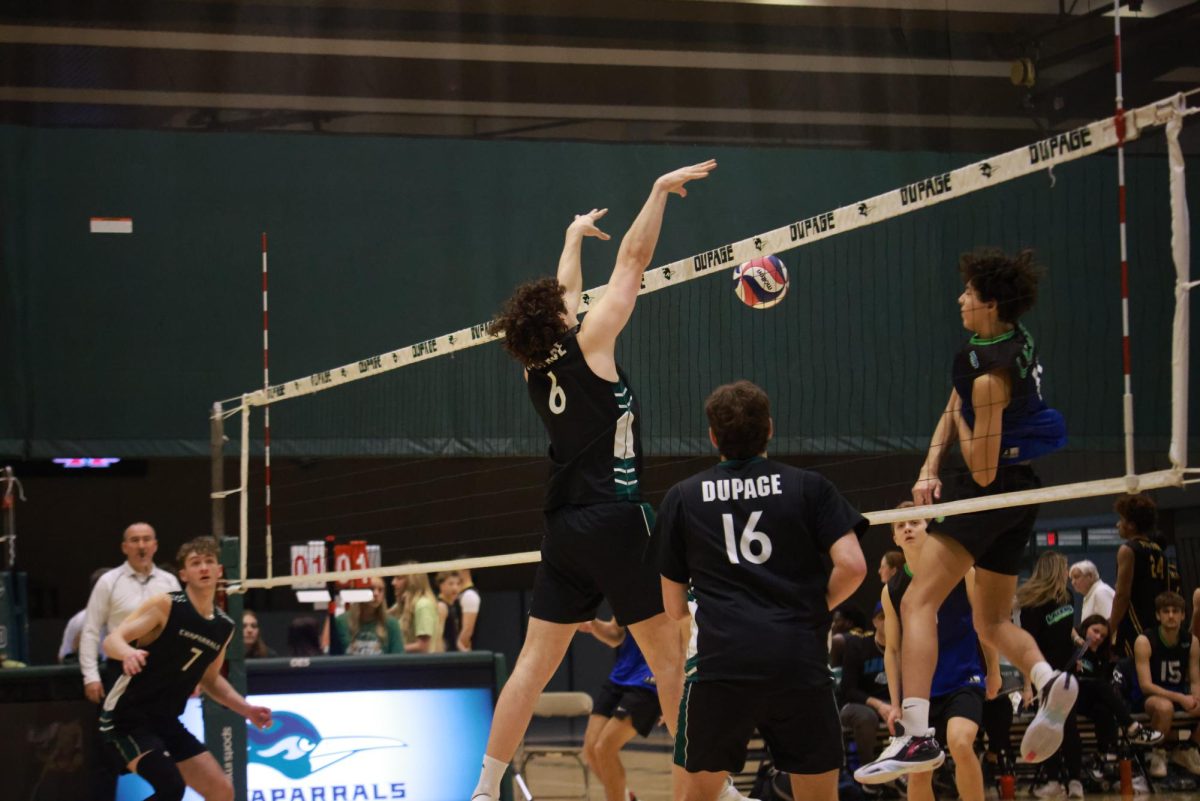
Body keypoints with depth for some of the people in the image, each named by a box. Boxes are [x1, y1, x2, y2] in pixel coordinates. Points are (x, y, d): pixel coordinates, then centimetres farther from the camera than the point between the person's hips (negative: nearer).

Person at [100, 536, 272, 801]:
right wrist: (128, 652, -42)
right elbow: (112, 640, -19)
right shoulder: (166, 606, -12)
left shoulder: (224, 627, 7)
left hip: (166, 724, 8)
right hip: (127, 719, -8)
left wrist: (246, 709, 13)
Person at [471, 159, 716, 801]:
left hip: (563, 530, 7)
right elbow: (632, 263, -3)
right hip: (615, 524, -7)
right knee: (670, 656, 1)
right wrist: (662, 190, 3)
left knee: (533, 665, 5)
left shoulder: (537, 368, 10)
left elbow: (564, 294, 28)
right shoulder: (588, 346, -6)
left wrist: (574, 237, 43)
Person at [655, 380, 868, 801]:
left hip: (720, 664, 0)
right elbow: (852, 565, -3)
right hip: (800, 663, 0)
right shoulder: (809, 487, 8)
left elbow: (674, 607, 14)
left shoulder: (682, 497, 11)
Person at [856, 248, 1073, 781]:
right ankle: (1048, 679, -10)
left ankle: (917, 735, -31)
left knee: (918, 601, -17)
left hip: (990, 492, -10)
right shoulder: (1017, 340, 8)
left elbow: (983, 471, -17)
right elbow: (952, 413, 16)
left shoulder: (990, 376, -20)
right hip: (1023, 492, 10)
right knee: (993, 622, 20)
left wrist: (962, 422, -2)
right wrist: (929, 470, 6)